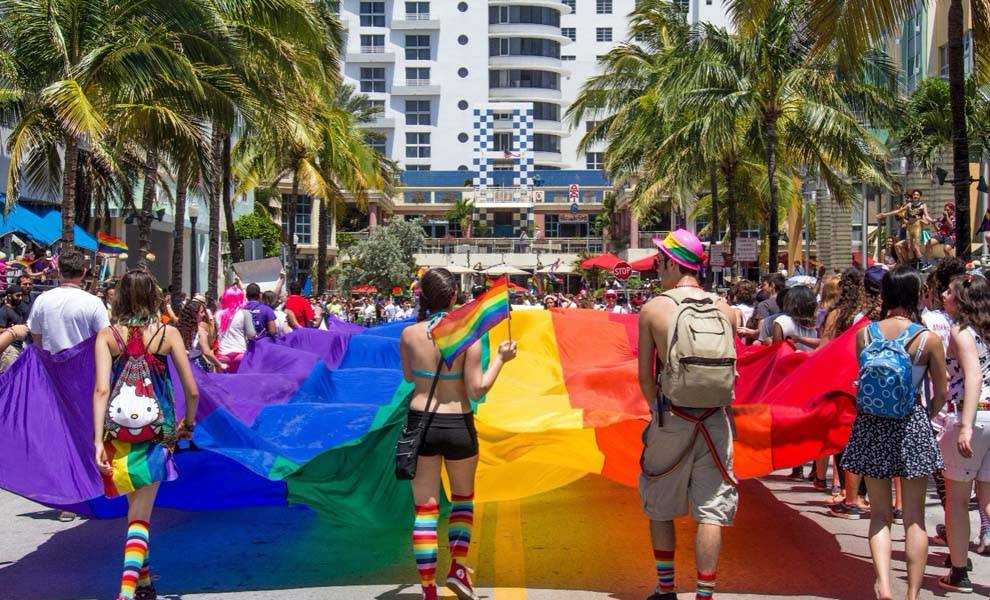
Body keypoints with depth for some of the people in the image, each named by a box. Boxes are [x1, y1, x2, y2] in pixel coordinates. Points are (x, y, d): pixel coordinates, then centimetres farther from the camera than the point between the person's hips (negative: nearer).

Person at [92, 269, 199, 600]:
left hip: (119, 432, 2)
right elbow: (192, 390, -3)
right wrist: (188, 423, 15)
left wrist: (98, 441, -15)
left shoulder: (107, 335, -3)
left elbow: (101, 390, -13)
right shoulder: (168, 333, -4)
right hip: (157, 432, -2)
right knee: (140, 516, 0)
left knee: (135, 507, 22)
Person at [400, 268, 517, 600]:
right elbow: (477, 389, -10)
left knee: (425, 508, 8)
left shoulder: (409, 334, -4)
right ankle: (458, 568, 12)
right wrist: (500, 358, 0)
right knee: (463, 497, 24)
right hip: (458, 426, -1)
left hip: (420, 422, 1)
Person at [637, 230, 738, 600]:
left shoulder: (653, 309, -5)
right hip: (715, 419, 2)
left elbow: (645, 375, -3)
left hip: (671, 417, -1)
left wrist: (658, 412, 9)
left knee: (660, 505, 16)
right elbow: (732, 372, 7)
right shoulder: (725, 309, 2)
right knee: (711, 510, 6)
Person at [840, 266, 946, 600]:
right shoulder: (928, 339, -8)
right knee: (914, 518, 8)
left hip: (870, 425, 2)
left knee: (879, 514, 11)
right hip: (911, 425, -2)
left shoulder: (864, 333, -3)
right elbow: (941, 394, 1)